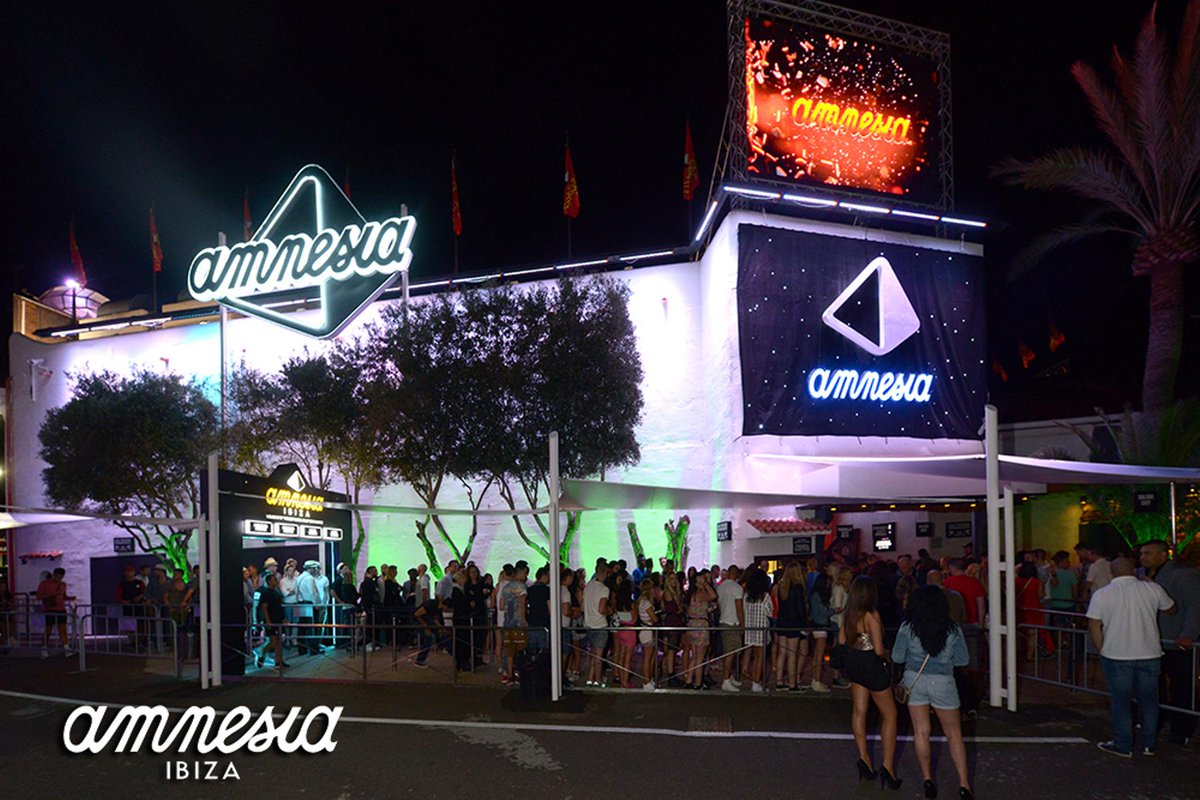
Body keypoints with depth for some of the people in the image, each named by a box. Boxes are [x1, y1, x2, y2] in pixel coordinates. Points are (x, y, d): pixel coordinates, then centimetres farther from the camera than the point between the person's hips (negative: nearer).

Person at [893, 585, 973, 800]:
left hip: (914, 680, 0)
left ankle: (928, 779, 17)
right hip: (942, 682, 0)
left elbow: (897, 657, -3)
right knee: (954, 735, 10)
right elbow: (963, 659, 0)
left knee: (921, 732, 12)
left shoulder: (907, 629, -9)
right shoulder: (953, 630, -8)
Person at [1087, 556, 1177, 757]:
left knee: (1120, 701, 7)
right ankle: (1149, 745, 21)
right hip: (1149, 655, 2)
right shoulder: (1152, 588, -1)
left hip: (1116, 656, -2)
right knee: (1148, 700, 13)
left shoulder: (1101, 594, -4)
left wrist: (1103, 650, 6)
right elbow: (1172, 609, 15)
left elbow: (1094, 626, -5)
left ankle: (1123, 746, 11)